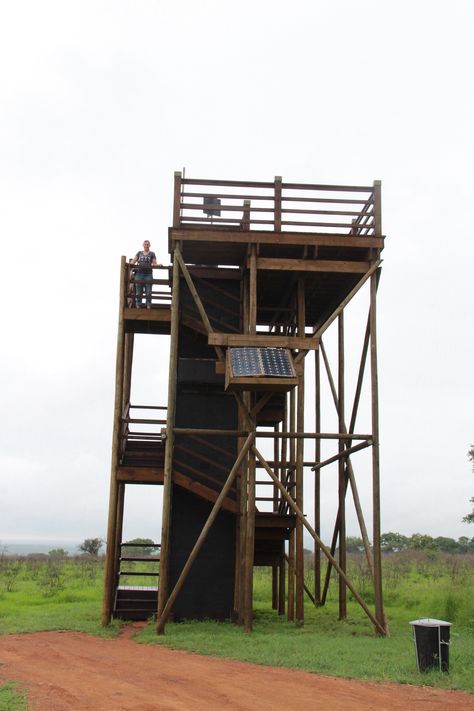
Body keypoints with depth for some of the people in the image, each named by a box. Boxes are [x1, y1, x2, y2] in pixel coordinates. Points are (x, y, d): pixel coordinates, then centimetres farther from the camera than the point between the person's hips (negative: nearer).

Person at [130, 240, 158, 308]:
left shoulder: (152, 254, 13)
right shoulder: (139, 253, 18)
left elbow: (154, 264, 6)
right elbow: (133, 261, 13)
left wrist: (157, 265, -16)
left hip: (148, 274, -1)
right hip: (139, 273, 1)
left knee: (148, 292, -6)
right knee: (138, 292, -1)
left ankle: (148, 306, -6)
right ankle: (138, 305, 2)